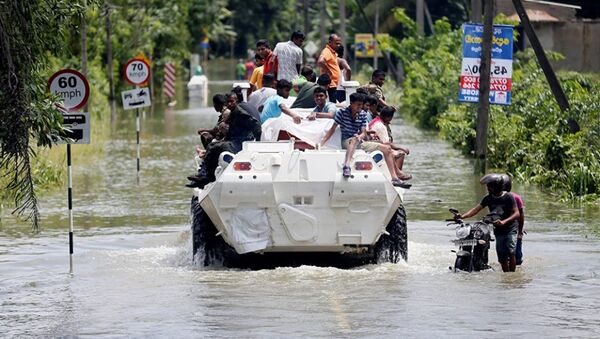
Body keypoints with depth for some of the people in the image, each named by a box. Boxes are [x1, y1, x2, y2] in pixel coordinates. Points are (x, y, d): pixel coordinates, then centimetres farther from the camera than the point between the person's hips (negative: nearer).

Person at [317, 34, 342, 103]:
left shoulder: (333, 52, 17)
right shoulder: (327, 52, -14)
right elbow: (320, 62, -32)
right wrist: (328, 71, -21)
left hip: (333, 84, 10)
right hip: (330, 84, -10)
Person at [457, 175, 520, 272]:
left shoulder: (508, 197, -9)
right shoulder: (488, 198, 4)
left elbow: (516, 213, -15)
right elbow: (476, 209, -2)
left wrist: (504, 222, -31)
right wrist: (463, 216, -19)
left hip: (510, 228, -5)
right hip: (498, 230, 5)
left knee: (511, 253, -20)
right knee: (502, 257, 3)